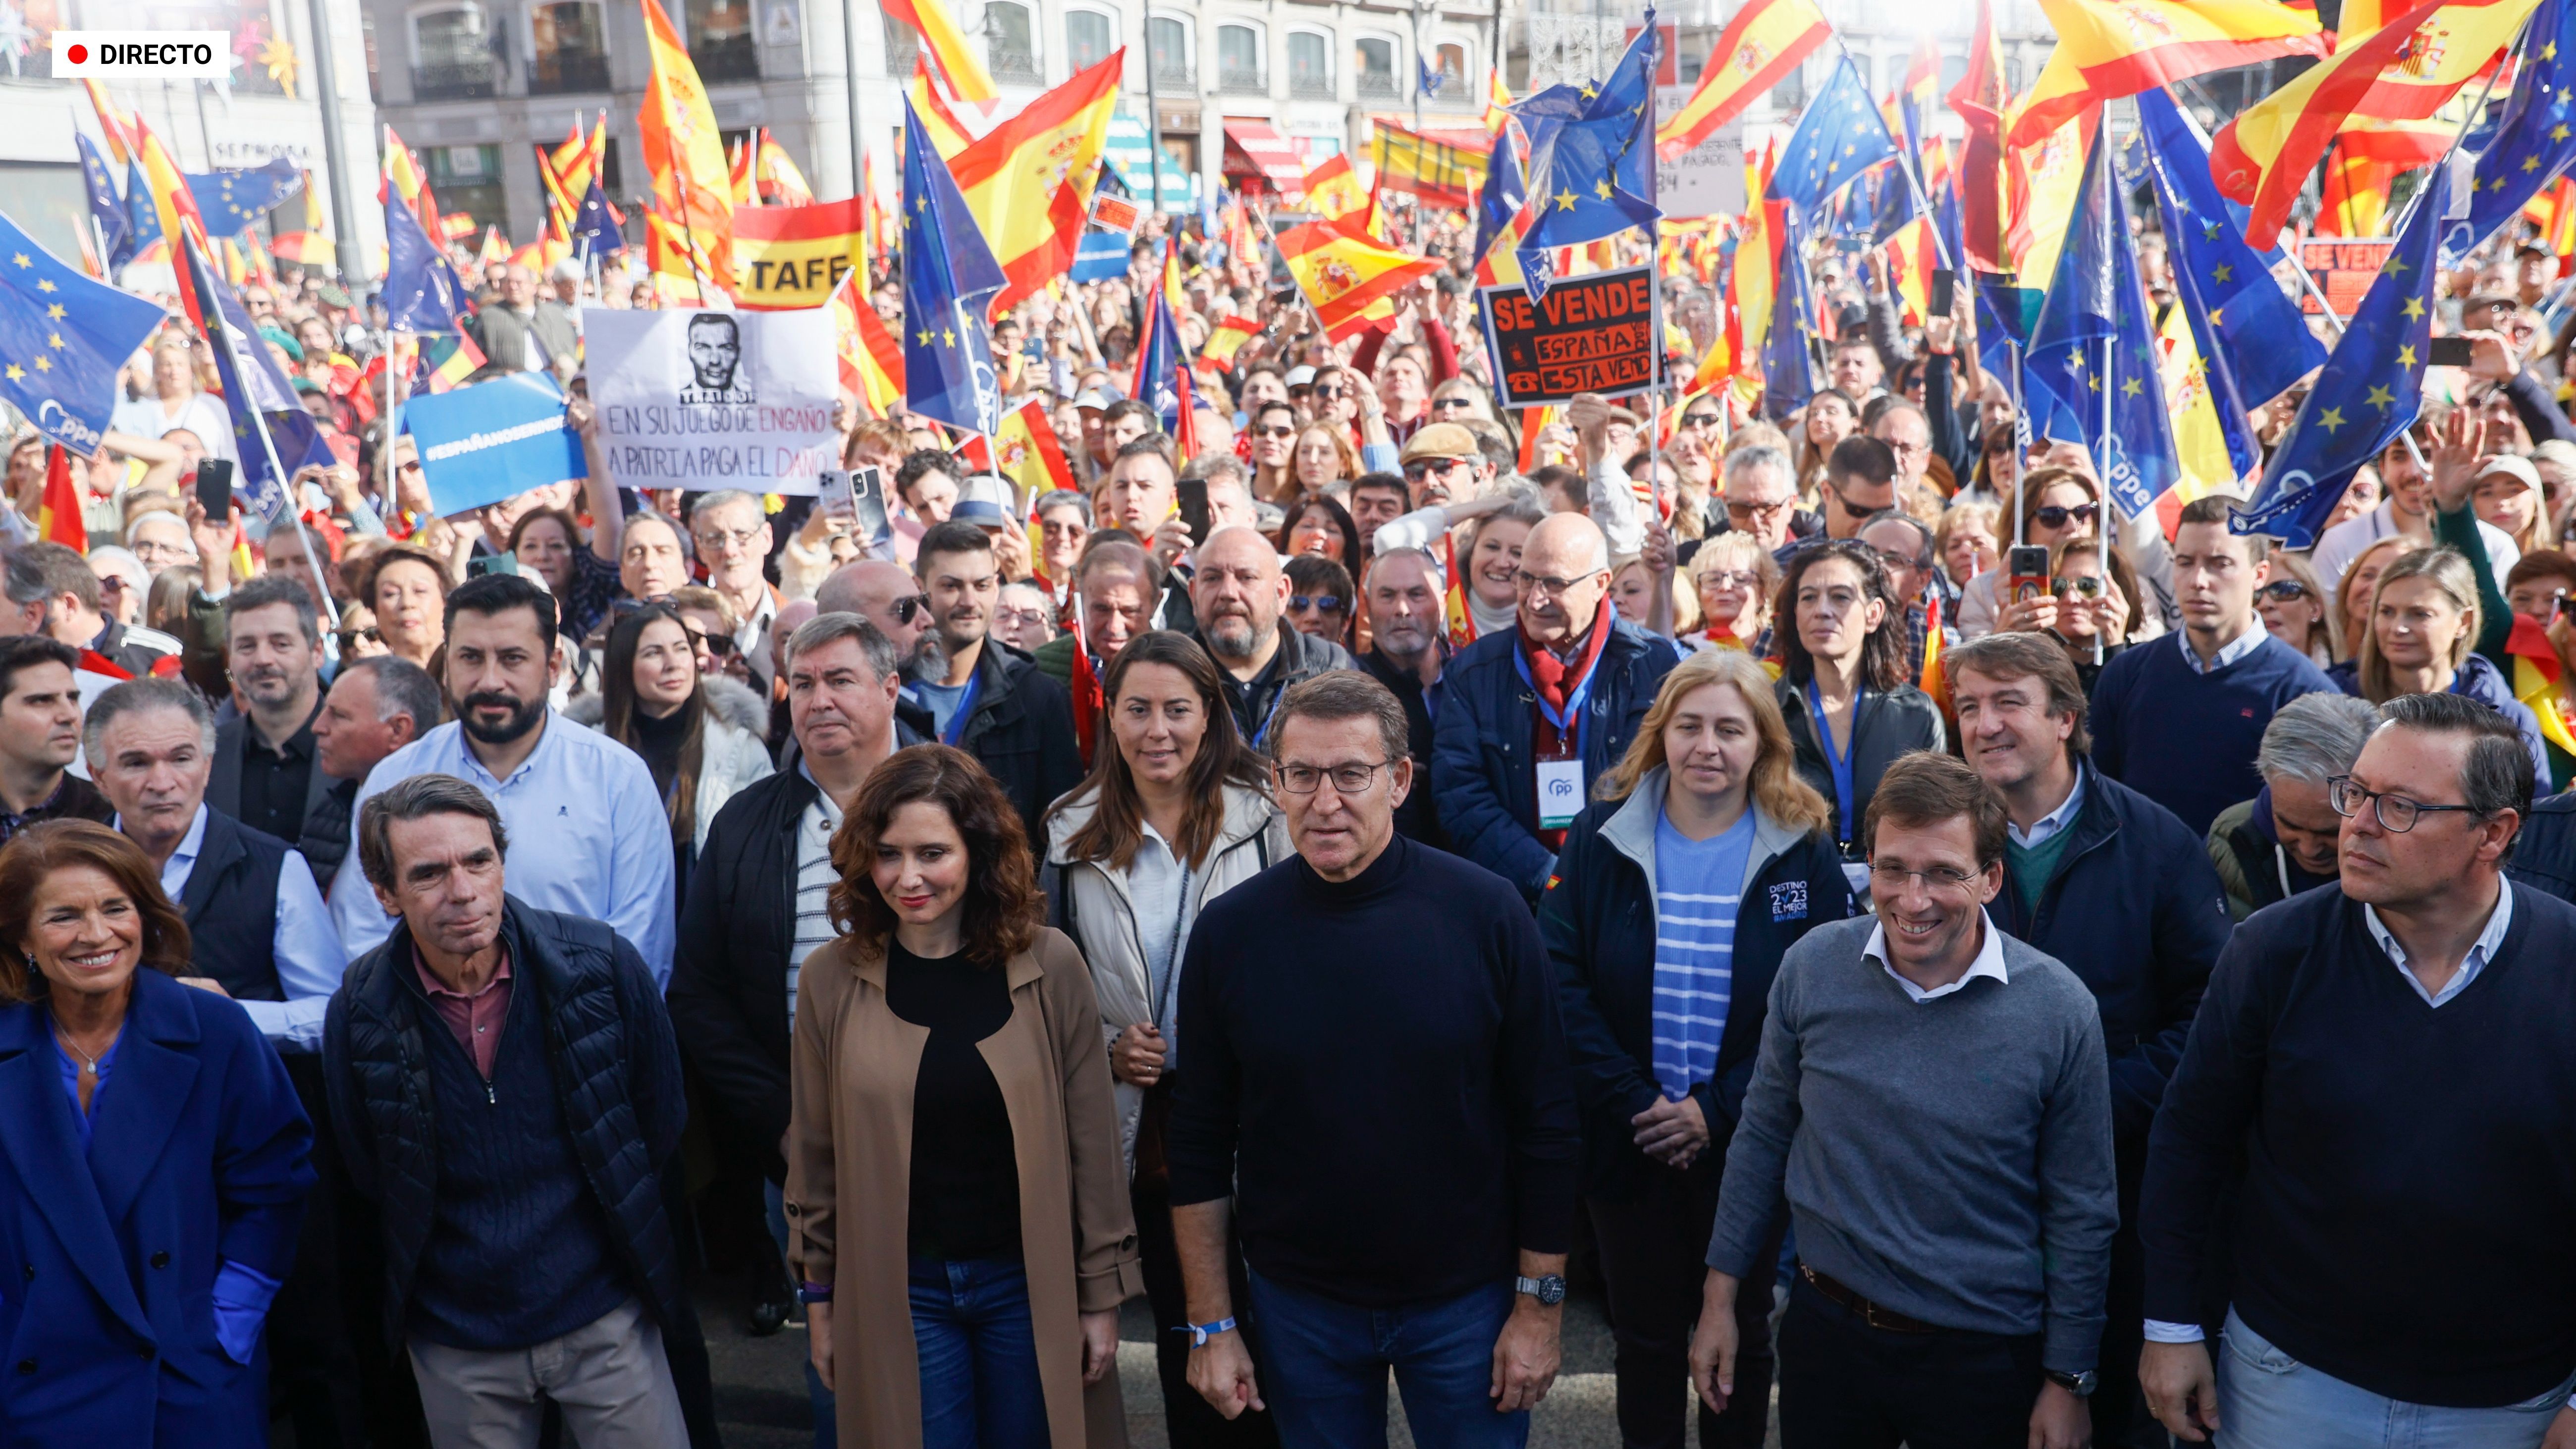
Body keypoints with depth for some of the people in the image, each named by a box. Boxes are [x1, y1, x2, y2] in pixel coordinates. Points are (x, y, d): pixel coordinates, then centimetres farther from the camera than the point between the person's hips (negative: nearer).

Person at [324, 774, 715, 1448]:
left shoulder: (603, 963, -12)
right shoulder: (360, 1012, -9)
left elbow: (663, 1126, 1)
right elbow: (364, 1188, 5)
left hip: (608, 1319, -1)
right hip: (458, 1344, 1)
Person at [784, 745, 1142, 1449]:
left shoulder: (1049, 966, -8)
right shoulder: (832, 979, -5)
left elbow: (1091, 1141, -4)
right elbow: (816, 1152, 3)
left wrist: (1103, 1294, -2)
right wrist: (820, 1297, 6)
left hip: (1031, 1285, 0)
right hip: (894, 1292, 1)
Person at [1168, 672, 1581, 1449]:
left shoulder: (1487, 912, -13)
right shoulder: (1229, 930, -8)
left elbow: (1546, 1124, -7)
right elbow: (1201, 1143, -1)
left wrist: (1539, 1304, -4)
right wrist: (1210, 1325, 0)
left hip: (1466, 1298, -1)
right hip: (1298, 1305, 1)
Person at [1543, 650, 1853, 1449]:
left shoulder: (1804, 852, -6)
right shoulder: (1602, 836, -5)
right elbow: (1560, 981, -11)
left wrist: (1717, 1110, -17)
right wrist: (1636, 1103, -18)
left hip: (1748, 1143, 0)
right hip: (1626, 1141, 0)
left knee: (1741, 1335, 18)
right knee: (1644, 1337, 16)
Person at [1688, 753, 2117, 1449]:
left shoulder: (2061, 1010, -15)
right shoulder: (1812, 967, -9)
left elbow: (2081, 1215, -5)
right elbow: (1763, 1135, 2)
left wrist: (2068, 1381, -1)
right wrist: (1720, 1299, 4)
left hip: (1986, 1358, -1)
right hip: (1827, 1330, 2)